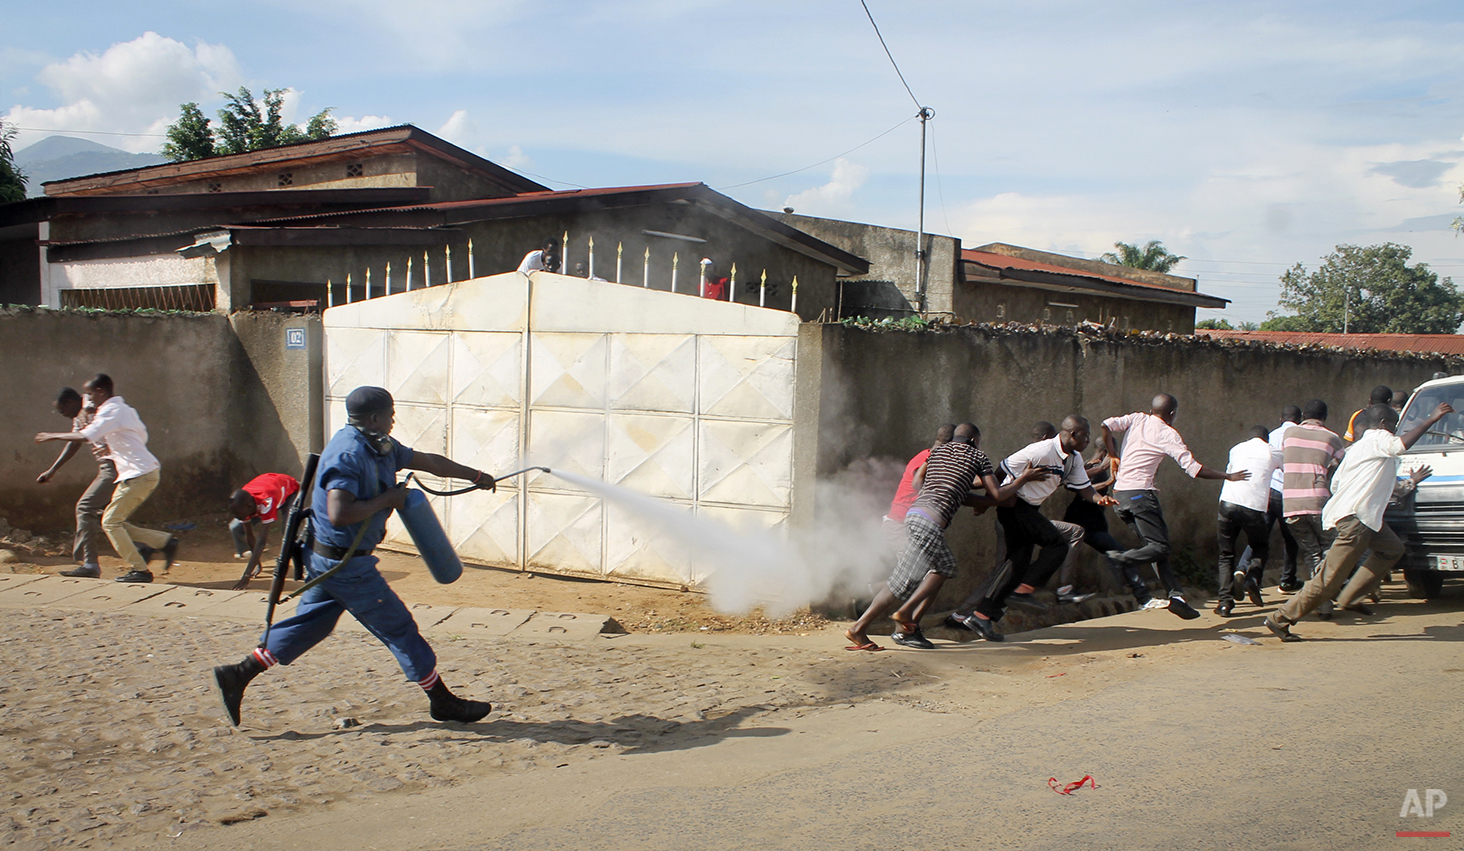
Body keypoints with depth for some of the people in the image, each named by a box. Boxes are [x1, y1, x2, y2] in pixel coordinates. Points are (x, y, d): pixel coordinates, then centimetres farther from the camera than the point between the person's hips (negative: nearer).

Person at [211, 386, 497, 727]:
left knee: (309, 624, 16)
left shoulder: (380, 446, 8)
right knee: (398, 627, 0)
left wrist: (476, 476, 26)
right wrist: (387, 499, -23)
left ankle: (238, 675, 18)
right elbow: (339, 515, -33)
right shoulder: (349, 454, -23)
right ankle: (442, 702, 11)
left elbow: (429, 461, 19)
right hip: (345, 563, -10)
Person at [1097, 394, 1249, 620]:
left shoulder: (1136, 419, 12)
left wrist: (1112, 454, 11)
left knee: (1154, 544, 8)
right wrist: (1226, 476, 6)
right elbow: (1192, 468, -6)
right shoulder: (1168, 434, -2)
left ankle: (1175, 594, 0)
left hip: (1119, 493, 7)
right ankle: (1121, 559, -25)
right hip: (1140, 493, -7)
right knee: (1160, 546, -5)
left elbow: (1107, 425, -3)